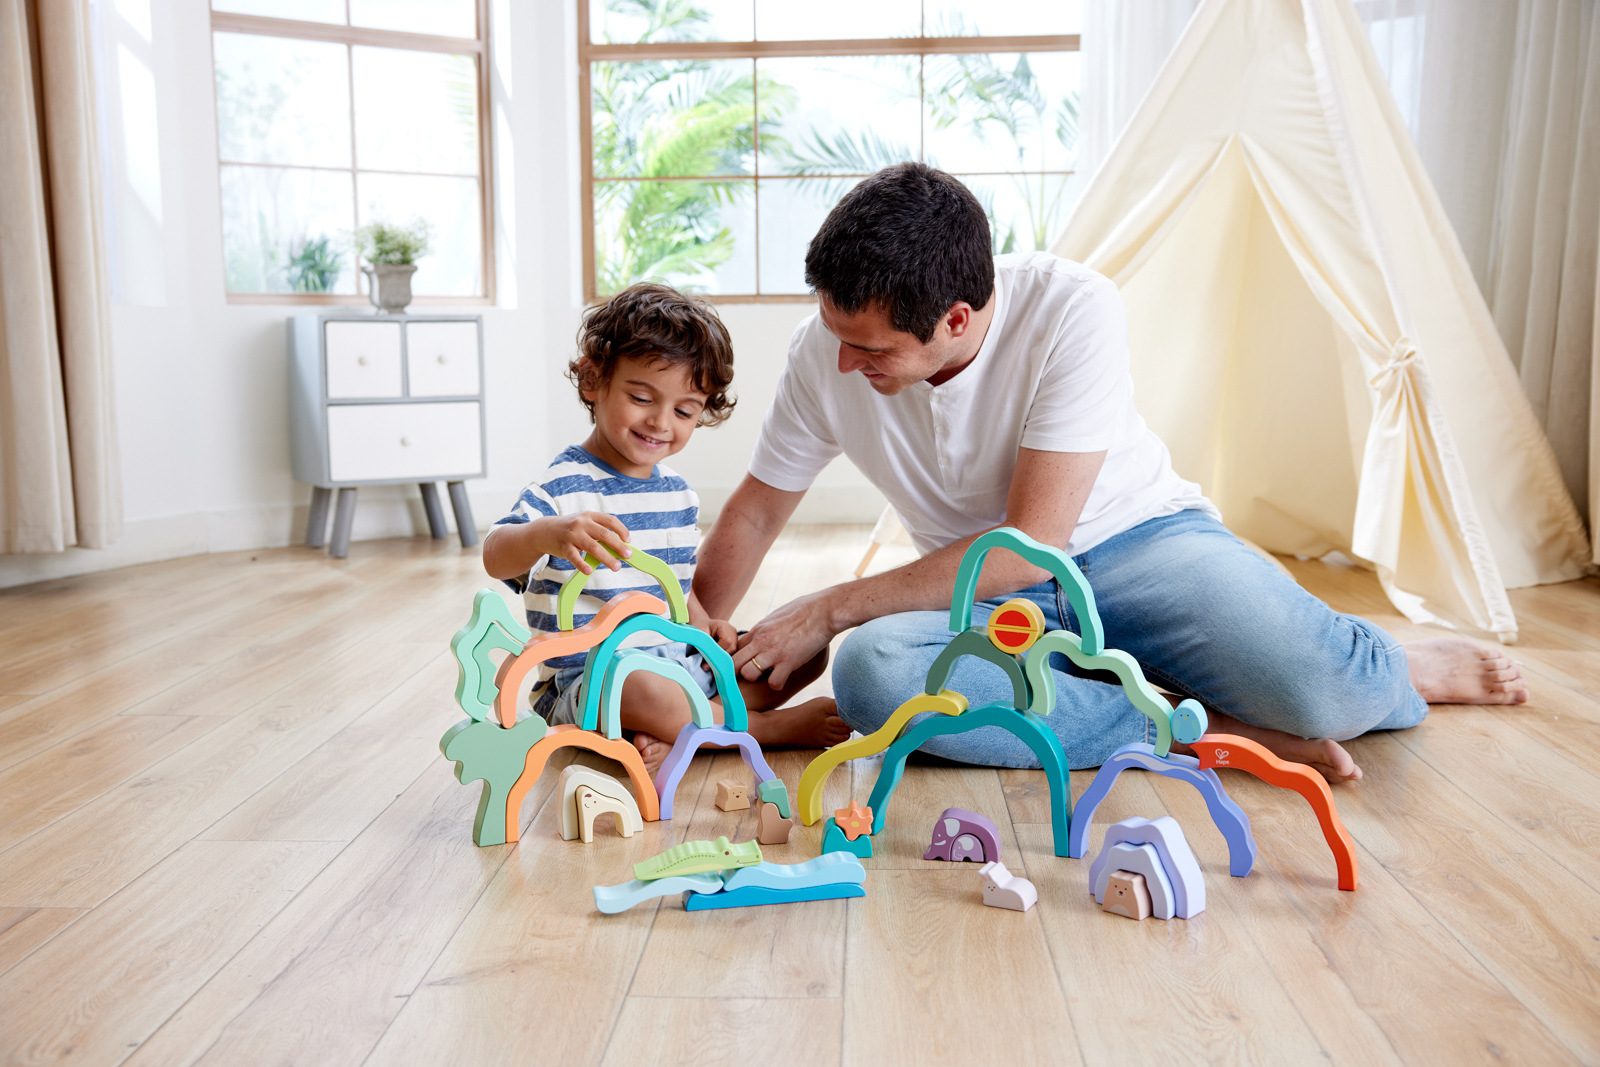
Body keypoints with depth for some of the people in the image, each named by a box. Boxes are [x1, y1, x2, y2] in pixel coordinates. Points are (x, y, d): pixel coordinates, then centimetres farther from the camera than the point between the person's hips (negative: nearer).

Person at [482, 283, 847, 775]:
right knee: (643, 690, -41)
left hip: (678, 665, 8)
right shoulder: (565, 486, -12)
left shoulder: (677, 493, 12)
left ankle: (674, 737, -17)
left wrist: (702, 623, 2)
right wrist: (547, 533, -50)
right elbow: (495, 558, -28)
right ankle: (772, 727, -16)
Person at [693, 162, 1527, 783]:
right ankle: (1207, 724, -21)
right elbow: (755, 510, 5)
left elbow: (1029, 546, -23)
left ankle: (1399, 671, 10)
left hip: (1137, 540, -3)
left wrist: (830, 608, -21)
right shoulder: (825, 351, -11)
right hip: (989, 598, 3)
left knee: (1324, 689, -31)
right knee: (870, 671, -32)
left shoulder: (1074, 311, -23)